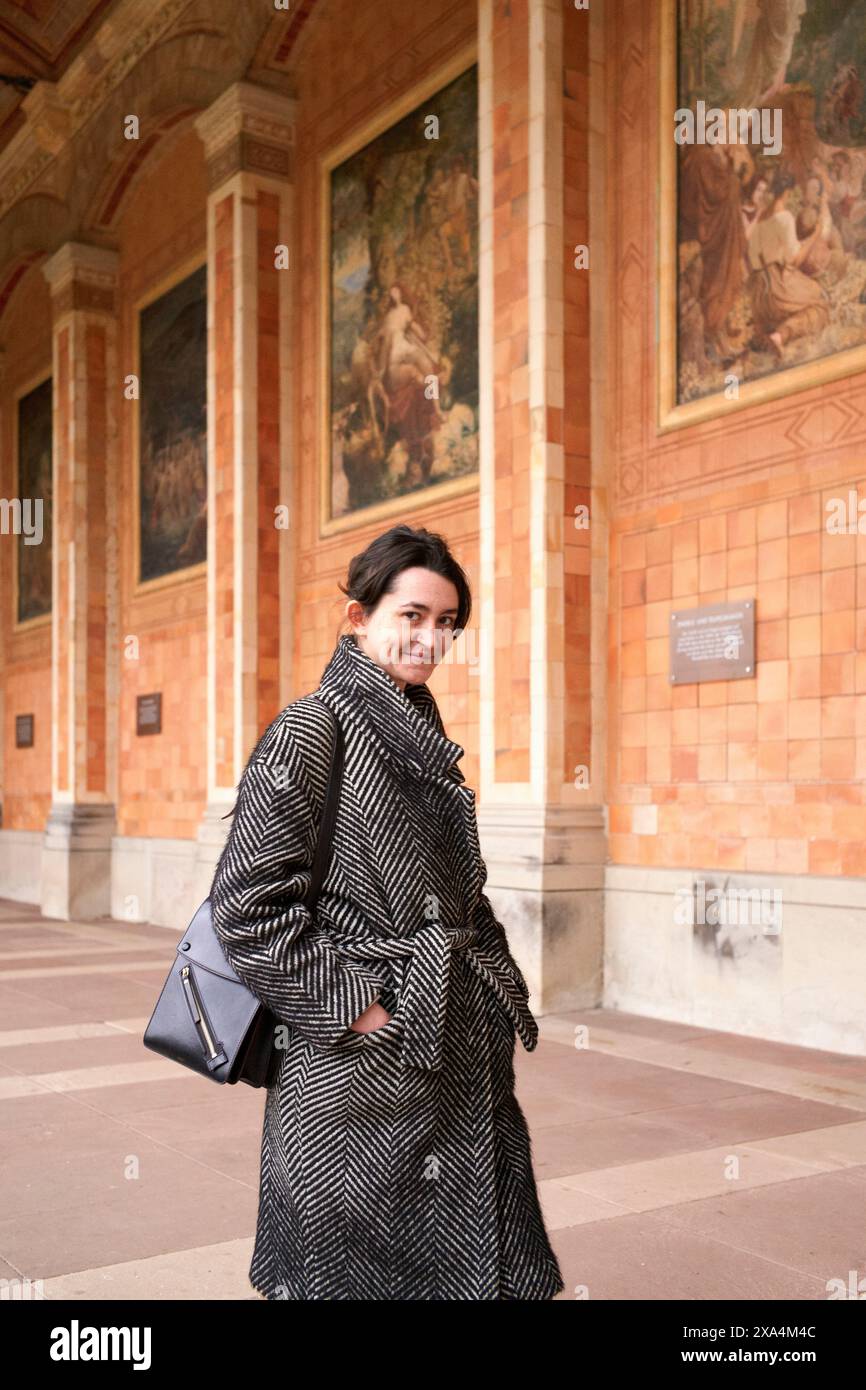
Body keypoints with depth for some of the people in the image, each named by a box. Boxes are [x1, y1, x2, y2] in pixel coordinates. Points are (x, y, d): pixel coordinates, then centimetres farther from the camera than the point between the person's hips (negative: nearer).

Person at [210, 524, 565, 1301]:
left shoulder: (422, 735, 12)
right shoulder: (313, 729, -11)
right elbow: (246, 901, -17)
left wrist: (503, 992, 10)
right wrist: (348, 1006, -17)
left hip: (458, 1047, 8)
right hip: (361, 1062, -7)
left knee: (470, 1257, 15)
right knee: (355, 1264, 7)